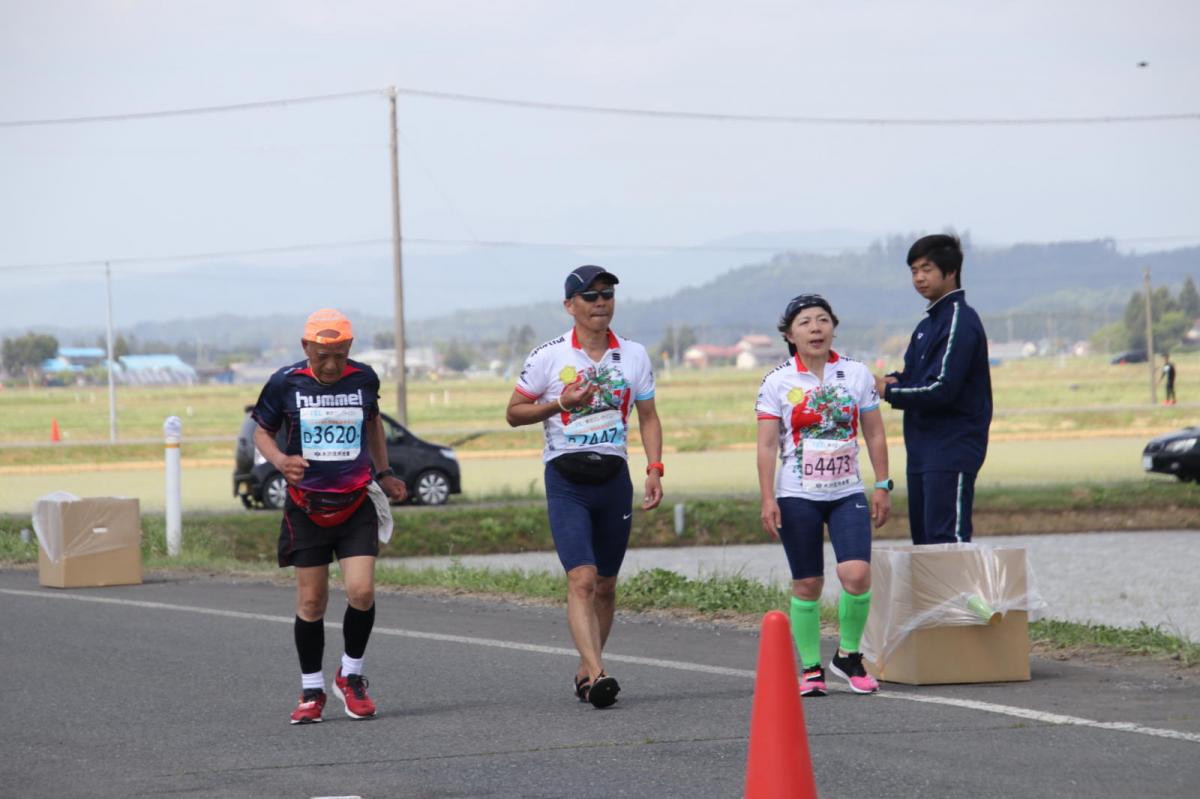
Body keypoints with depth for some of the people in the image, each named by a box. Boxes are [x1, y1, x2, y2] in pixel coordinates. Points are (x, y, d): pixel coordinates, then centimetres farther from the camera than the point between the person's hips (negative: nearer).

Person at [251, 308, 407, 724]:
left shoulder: (364, 379, 0)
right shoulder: (285, 383, -6)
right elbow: (262, 431, 5)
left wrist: (383, 473, 18)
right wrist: (280, 460, -16)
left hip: (356, 506, 1)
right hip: (306, 507, -1)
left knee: (361, 591, -13)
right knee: (311, 600, 2)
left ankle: (351, 677, 9)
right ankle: (311, 691, 16)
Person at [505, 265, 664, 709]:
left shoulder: (633, 355, 7)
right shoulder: (548, 356, -3)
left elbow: (648, 417, 15)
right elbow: (513, 413, 3)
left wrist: (654, 469, 2)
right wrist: (560, 403, -13)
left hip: (613, 477, 4)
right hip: (566, 478, -4)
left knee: (605, 585, 9)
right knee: (581, 578, -18)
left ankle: (585, 670, 23)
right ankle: (597, 674, -26)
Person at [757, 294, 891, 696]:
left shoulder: (857, 374, 4)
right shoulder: (778, 382, -1)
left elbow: (875, 434, 10)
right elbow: (767, 444, -2)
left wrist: (882, 486, 6)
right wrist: (767, 499, -8)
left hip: (848, 494, 1)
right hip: (797, 497, -1)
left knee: (856, 574, -15)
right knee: (807, 584, 2)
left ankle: (848, 655, 4)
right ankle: (811, 668, 13)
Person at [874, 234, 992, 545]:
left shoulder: (960, 321, -13)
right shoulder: (929, 323, 17)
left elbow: (941, 389, -20)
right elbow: (915, 375, 21)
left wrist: (889, 391, -8)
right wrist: (893, 381, -3)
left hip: (952, 450, -10)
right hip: (924, 449, 10)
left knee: (947, 537, -14)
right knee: (923, 536, 10)